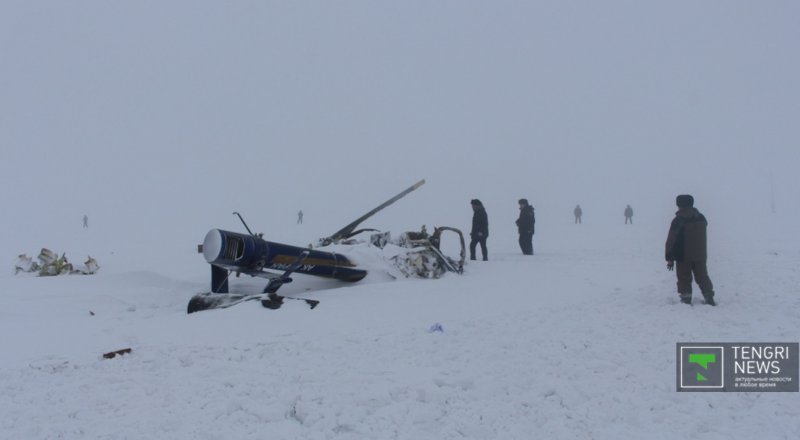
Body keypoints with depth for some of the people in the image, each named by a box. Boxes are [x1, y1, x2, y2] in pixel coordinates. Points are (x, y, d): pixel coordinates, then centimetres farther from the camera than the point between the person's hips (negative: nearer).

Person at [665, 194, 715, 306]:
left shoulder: (677, 221, -15)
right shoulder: (701, 218, 3)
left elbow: (671, 241, -14)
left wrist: (670, 258, -9)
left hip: (683, 257, -5)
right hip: (700, 256, 5)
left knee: (684, 279, 4)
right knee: (702, 277, 14)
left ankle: (686, 300, 1)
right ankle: (709, 298, 11)